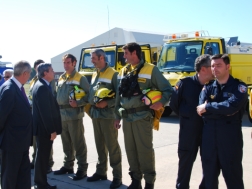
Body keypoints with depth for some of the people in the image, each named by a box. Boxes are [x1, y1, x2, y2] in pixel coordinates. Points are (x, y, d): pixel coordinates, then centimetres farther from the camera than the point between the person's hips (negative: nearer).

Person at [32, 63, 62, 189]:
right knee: (42, 156, 0)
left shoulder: (41, 85, 13)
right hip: (44, 128, -10)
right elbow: (45, 111, -24)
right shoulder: (42, 87, -20)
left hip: (43, 127, 10)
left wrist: (51, 129, 19)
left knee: (42, 155, 17)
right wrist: (52, 130, -21)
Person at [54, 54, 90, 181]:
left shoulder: (80, 78, -4)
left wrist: (78, 103, -21)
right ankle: (68, 165, 27)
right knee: (66, 143, 15)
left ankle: (82, 169, 5)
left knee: (78, 143, -2)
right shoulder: (61, 78, 16)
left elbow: (89, 94, -10)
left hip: (74, 115, -7)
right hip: (62, 115, 7)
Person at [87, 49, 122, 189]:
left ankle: (117, 176, 4)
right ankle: (101, 171, 26)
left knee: (112, 146, -4)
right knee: (100, 145, 15)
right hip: (95, 114, 7)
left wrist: (107, 103, -21)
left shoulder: (113, 74, -7)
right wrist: (91, 105, 6)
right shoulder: (94, 75, 17)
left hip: (108, 115, -7)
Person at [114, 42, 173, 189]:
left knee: (145, 149, 0)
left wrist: (161, 103, -20)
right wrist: (117, 116, 13)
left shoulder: (150, 70, -4)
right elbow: (119, 95, 15)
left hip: (142, 117, -5)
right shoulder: (123, 71, 12)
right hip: (127, 118, 6)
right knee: (130, 149, 11)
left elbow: (168, 89, -4)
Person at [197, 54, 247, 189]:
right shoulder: (208, 88, 9)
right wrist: (224, 110, -16)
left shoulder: (239, 87, -3)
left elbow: (232, 106, -22)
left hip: (231, 138, -4)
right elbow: (202, 111, -6)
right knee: (209, 176, 15)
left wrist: (208, 107, -12)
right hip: (209, 138, 4)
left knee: (233, 177, 7)